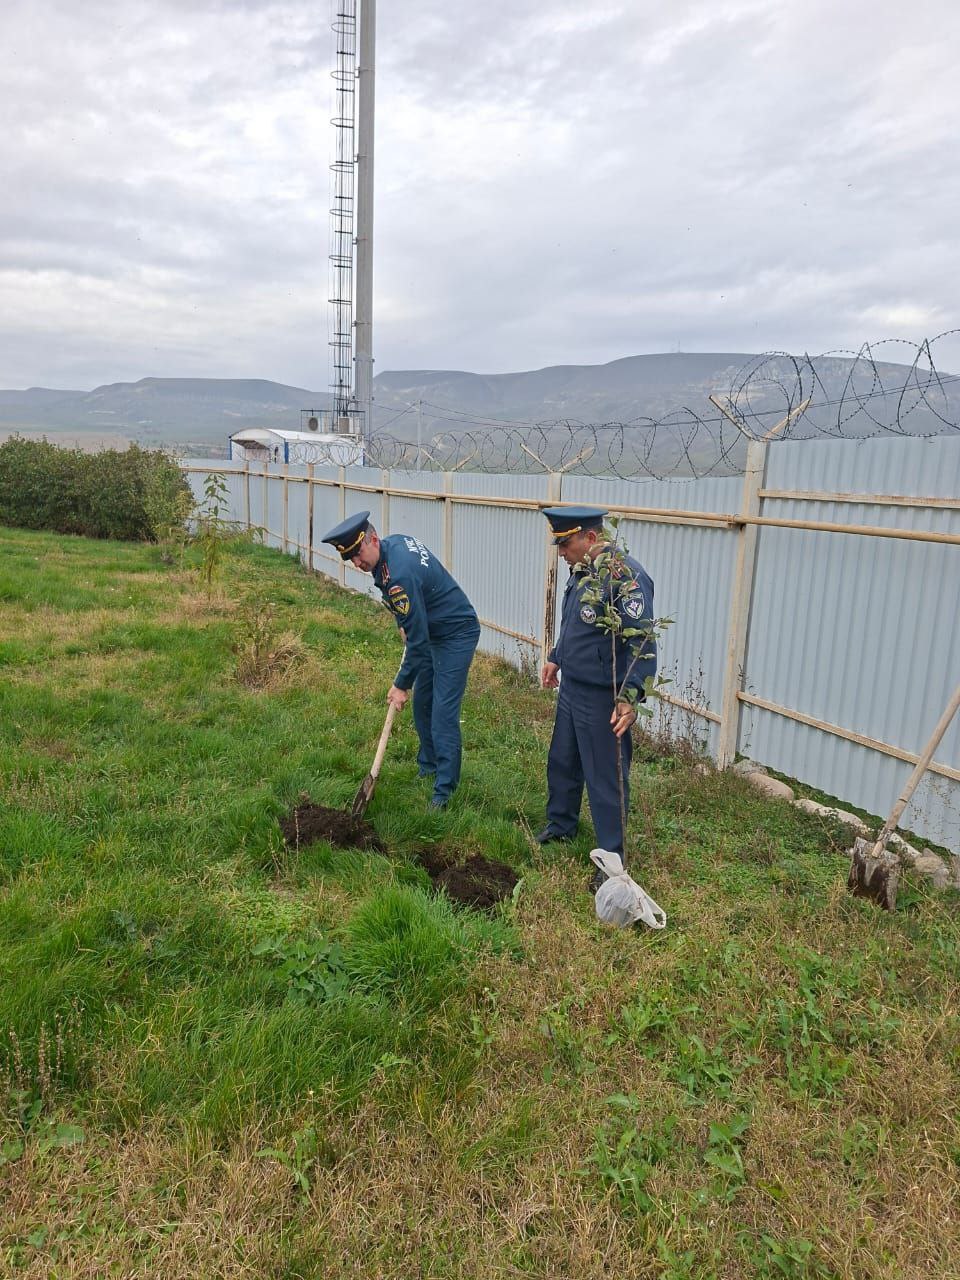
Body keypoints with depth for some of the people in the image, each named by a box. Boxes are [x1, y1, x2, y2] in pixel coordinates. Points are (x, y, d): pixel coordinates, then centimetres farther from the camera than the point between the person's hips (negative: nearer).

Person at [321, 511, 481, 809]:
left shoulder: (399, 575, -32)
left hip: (456, 636, -10)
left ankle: (445, 789, -1)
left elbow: (417, 639, -26)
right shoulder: (395, 541, -3)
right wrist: (405, 624, 12)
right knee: (421, 703, 17)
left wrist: (401, 684, -17)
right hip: (434, 631, 10)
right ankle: (428, 765, 33)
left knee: (443, 714, -10)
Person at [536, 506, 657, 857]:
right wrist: (556, 658, 29)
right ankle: (560, 824, 44)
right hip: (571, 688, 9)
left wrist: (631, 696, -32)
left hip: (603, 699, -9)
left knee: (606, 778, 2)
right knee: (561, 762, 23)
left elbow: (642, 641, -27)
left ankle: (612, 857, 17)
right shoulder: (582, 570, 7)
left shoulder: (625, 575, -24)